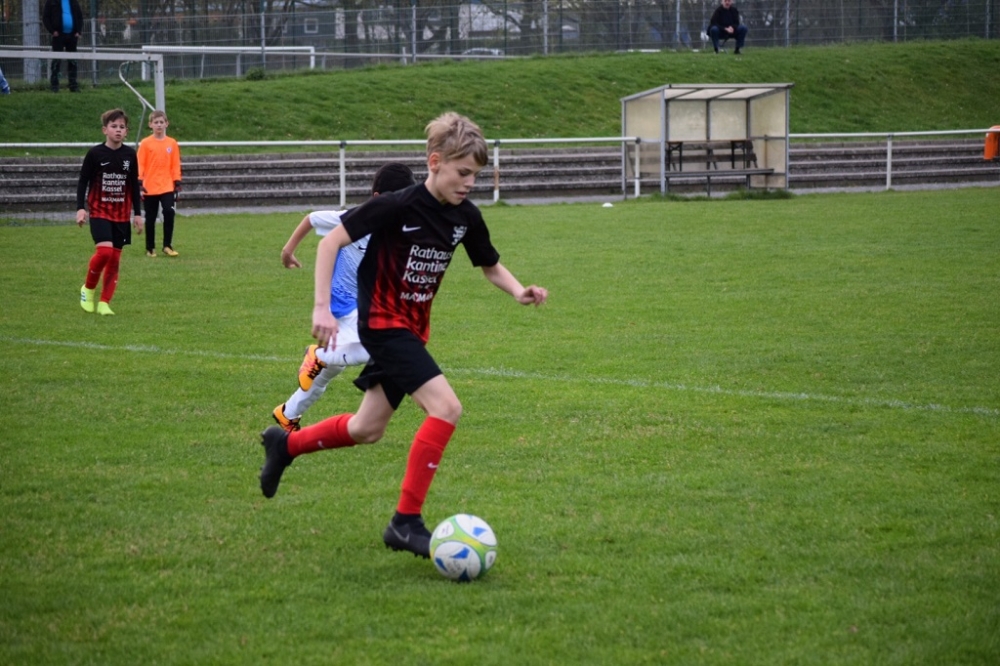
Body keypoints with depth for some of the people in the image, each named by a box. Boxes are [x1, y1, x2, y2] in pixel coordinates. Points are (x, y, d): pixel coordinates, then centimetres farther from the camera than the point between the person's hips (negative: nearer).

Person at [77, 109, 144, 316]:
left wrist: (137, 213, 10)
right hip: (99, 211, -4)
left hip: (121, 214, 4)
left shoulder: (129, 155, 3)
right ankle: (88, 289, 2)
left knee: (115, 259, 1)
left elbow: (134, 186, 11)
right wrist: (80, 208, -12)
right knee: (104, 251, -21)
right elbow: (83, 181, -2)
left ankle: (104, 303, 7)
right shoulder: (95, 154, -6)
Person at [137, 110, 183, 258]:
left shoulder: (172, 143, 4)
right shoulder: (145, 143, -2)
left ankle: (167, 246, -1)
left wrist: (177, 183, 3)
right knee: (150, 218, 6)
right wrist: (139, 182, -11)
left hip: (167, 186, 1)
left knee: (169, 213, -13)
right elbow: (140, 164, -3)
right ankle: (150, 248, 17)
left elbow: (175, 165, 8)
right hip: (150, 188, -1)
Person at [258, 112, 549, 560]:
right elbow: (331, 242, -16)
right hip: (383, 322, -8)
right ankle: (406, 521, -16)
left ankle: (285, 445, 43)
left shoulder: (466, 217, -1)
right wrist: (322, 307, -22)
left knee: (368, 430, 17)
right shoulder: (398, 206, -21)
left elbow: (490, 266, 14)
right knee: (446, 407, -22)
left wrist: (519, 292, -6)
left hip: (413, 329, 8)